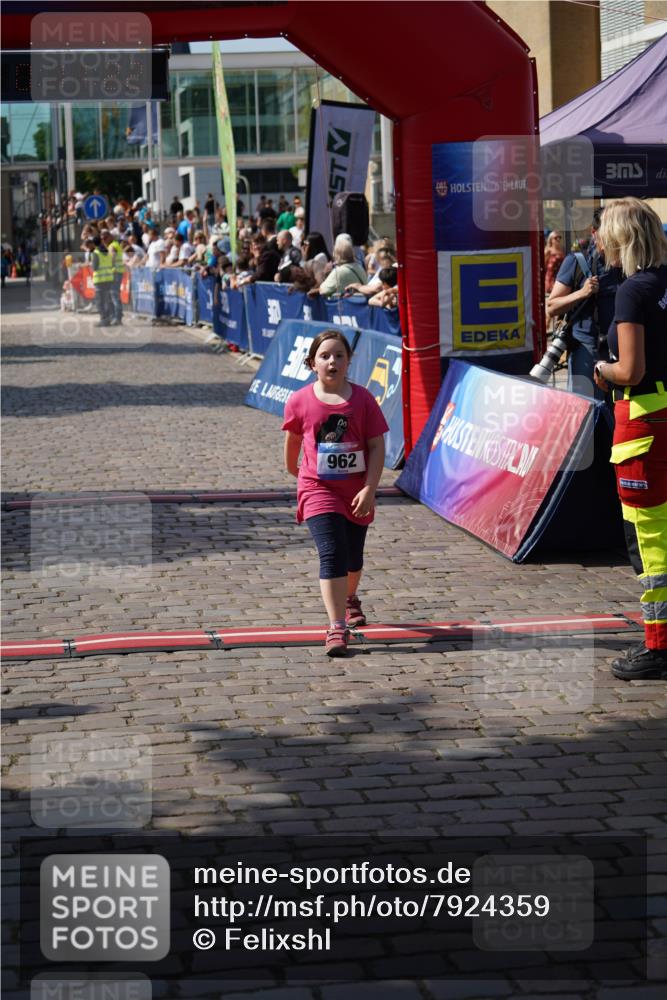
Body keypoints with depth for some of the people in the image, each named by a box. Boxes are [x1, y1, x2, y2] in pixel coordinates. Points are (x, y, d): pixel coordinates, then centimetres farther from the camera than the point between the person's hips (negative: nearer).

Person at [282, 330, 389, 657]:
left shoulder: (362, 399, -6)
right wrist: (293, 470, 24)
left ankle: (349, 599, 50)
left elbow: (377, 446, -6)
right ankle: (337, 628, -19)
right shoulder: (300, 401, -6)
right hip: (318, 489, -2)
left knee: (353, 556, 19)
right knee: (332, 554, -18)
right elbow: (293, 440, 12)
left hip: (356, 492, 2)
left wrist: (369, 489, -13)